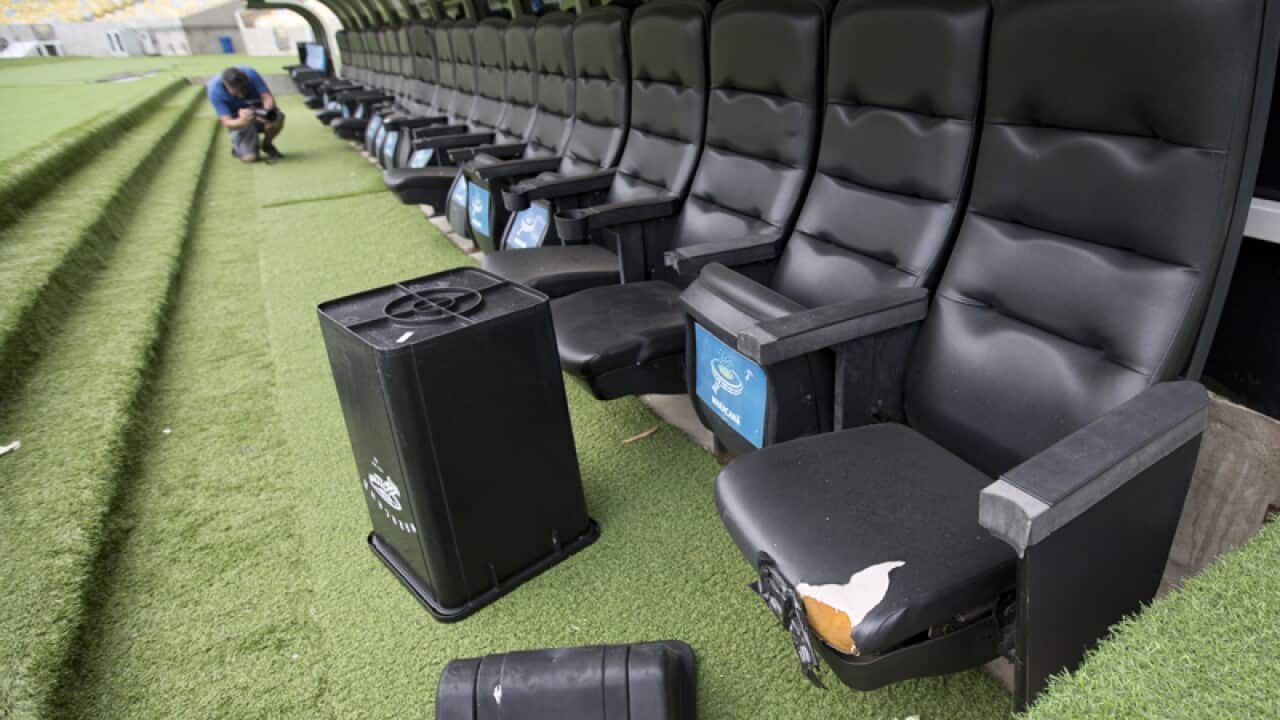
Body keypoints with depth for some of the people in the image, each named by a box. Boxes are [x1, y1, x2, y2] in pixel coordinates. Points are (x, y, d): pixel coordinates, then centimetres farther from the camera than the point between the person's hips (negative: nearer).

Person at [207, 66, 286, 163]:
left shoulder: (250, 74, -25)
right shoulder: (214, 91, -28)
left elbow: (269, 98, -27)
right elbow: (227, 123, -30)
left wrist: (266, 112, -50)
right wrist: (242, 121, -53)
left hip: (258, 111, 2)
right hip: (236, 121, -2)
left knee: (277, 117, -33)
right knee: (250, 157, -23)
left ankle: (267, 145, 0)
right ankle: (238, 147, 18)